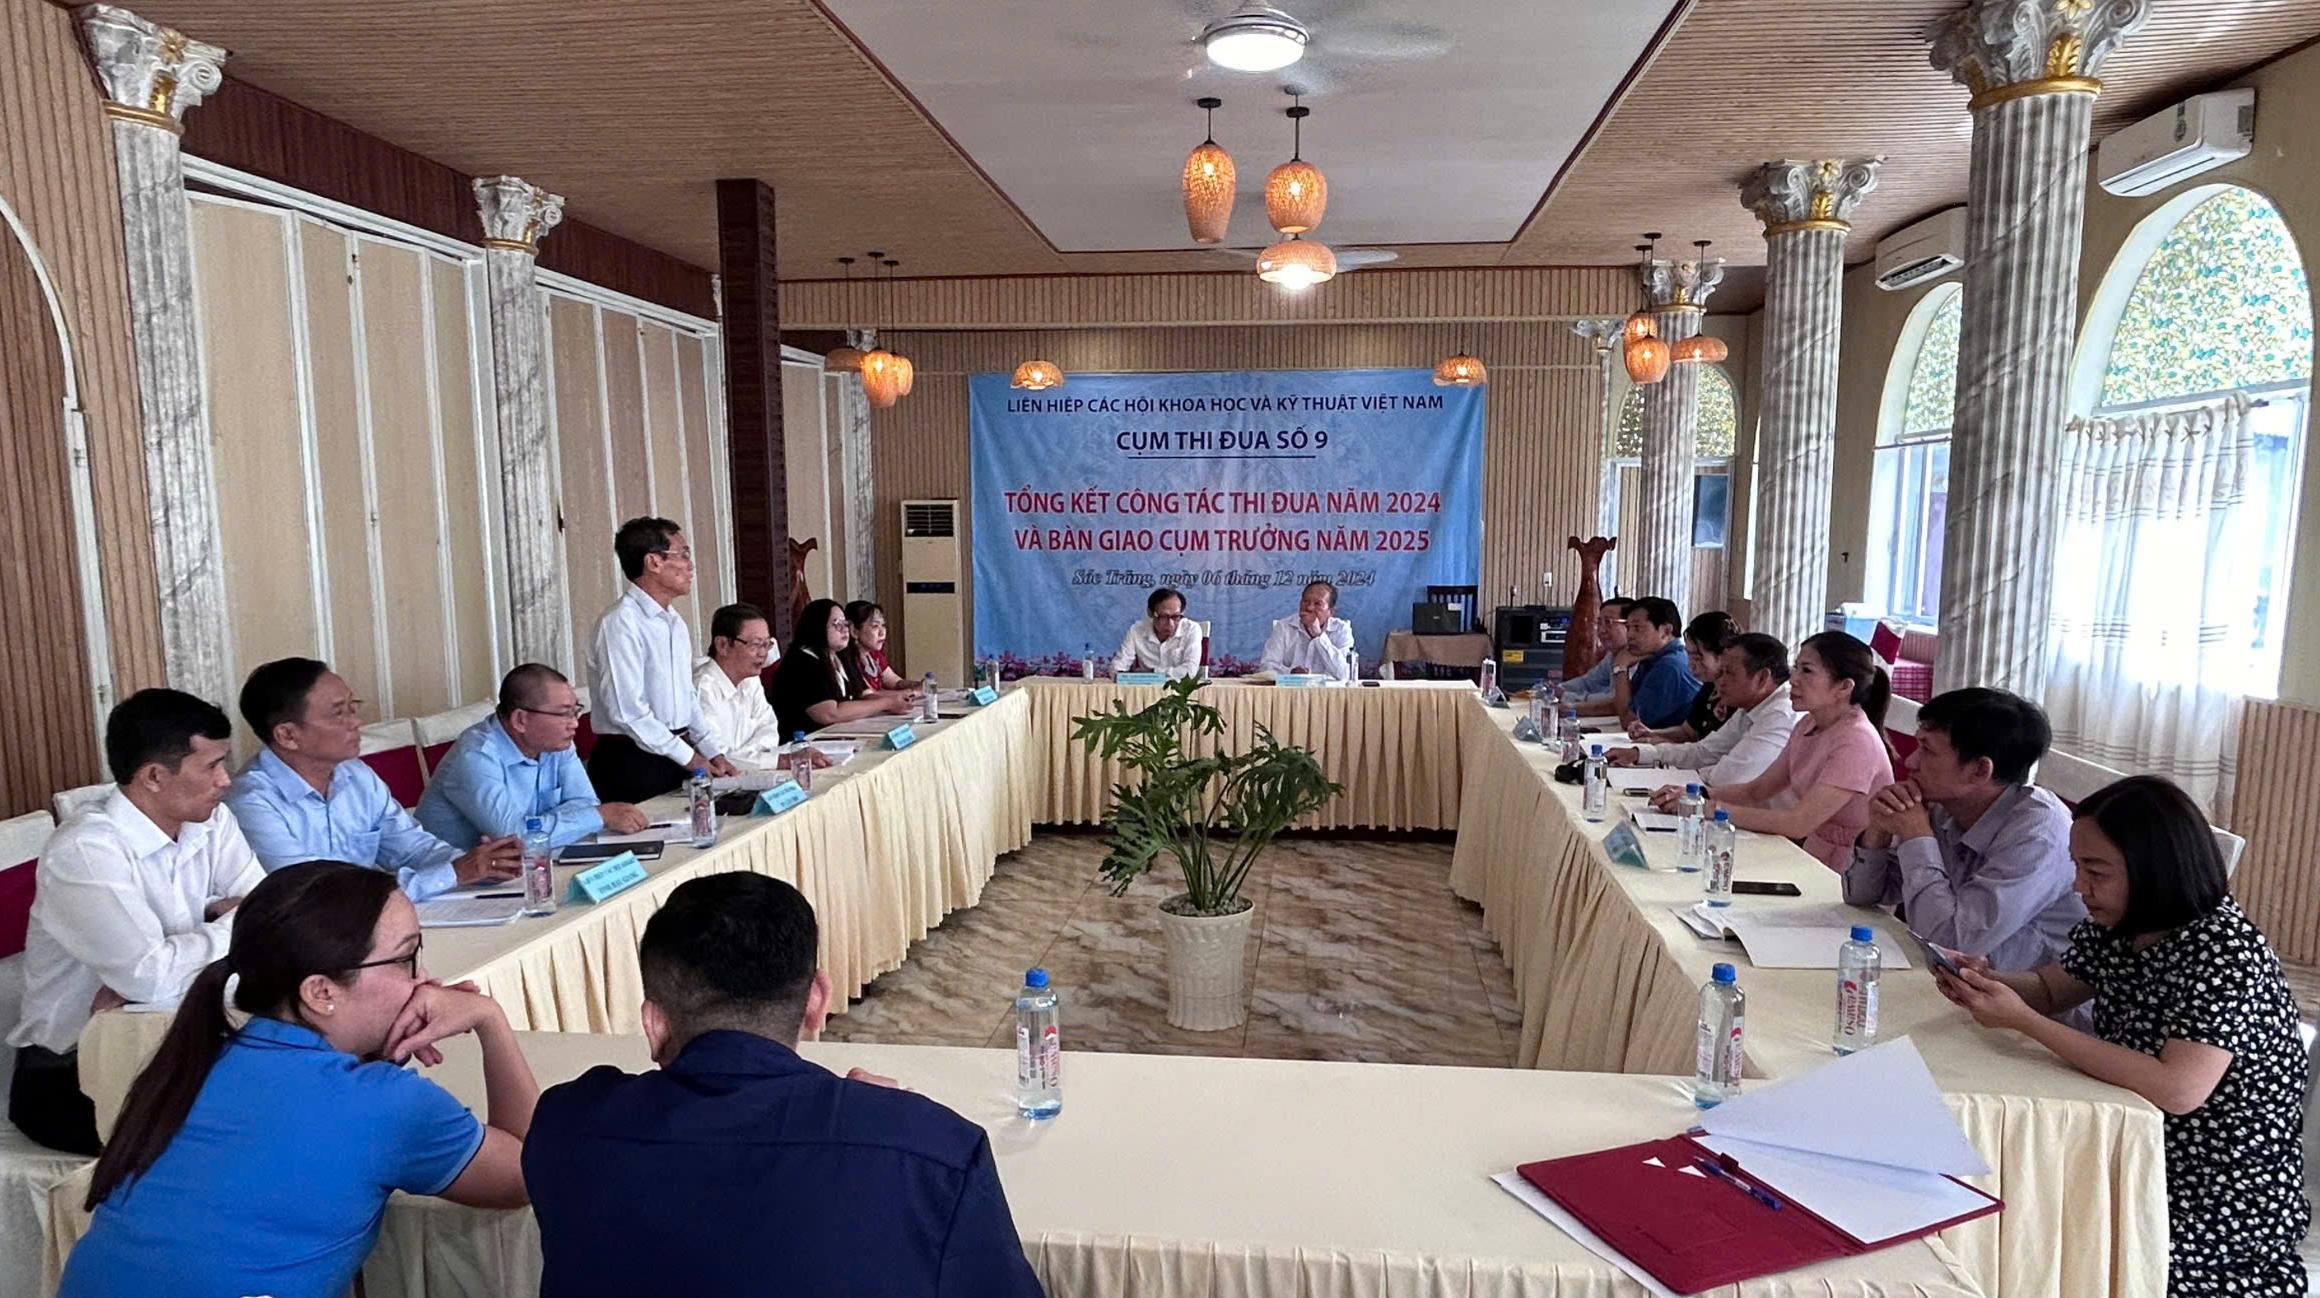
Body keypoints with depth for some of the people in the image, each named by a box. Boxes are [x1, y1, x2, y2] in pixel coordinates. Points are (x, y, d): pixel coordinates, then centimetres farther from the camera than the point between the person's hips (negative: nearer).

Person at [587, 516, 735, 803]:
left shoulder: (675, 623, 13)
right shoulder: (621, 623, -14)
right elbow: (627, 711, -19)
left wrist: (713, 752, 9)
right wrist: (688, 757, -13)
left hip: (676, 756, 8)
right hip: (631, 764, -8)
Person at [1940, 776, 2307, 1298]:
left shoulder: (2226, 951, -24)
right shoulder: (2115, 925, -2)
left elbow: (2177, 1089, -33)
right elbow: (2050, 987, 15)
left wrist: (2021, 1019, -31)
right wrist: (1988, 980, -8)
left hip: (2224, 1206, -7)